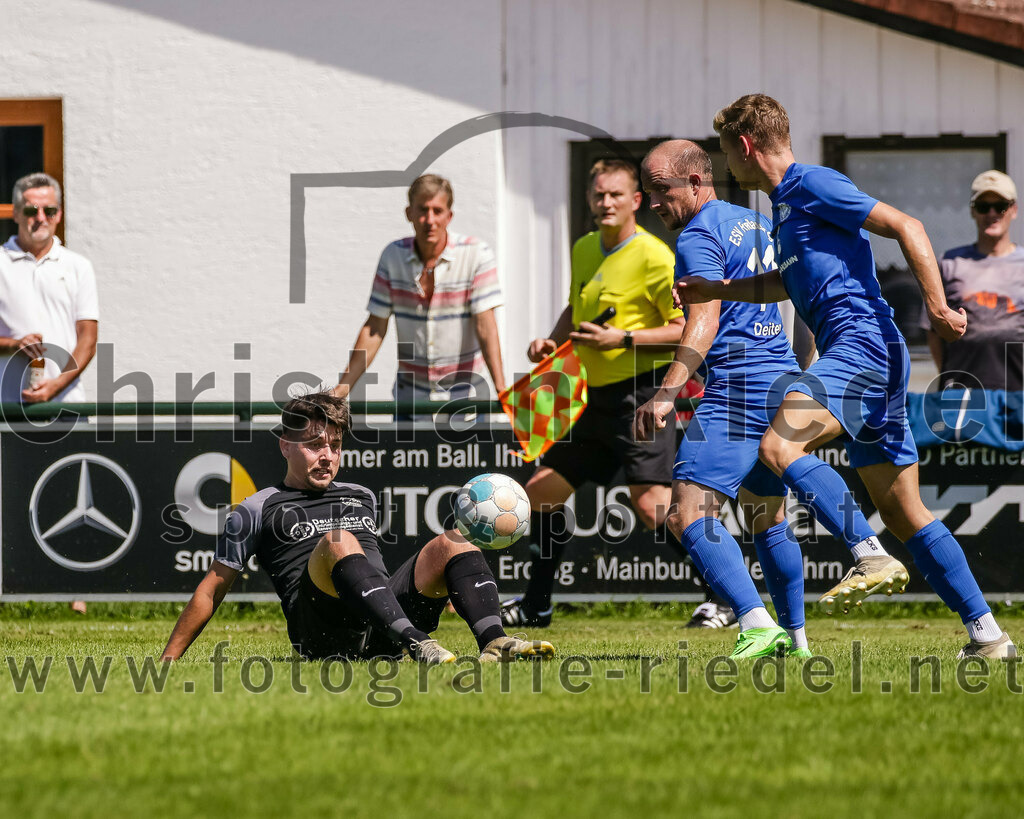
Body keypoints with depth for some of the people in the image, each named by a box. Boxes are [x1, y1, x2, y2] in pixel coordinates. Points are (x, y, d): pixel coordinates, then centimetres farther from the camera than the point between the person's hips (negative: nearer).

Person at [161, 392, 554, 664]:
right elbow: (212, 589, 16)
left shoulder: (362, 498, 31)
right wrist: (168, 661, 10)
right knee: (337, 541, -33)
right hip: (320, 631, -5)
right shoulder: (258, 510, 16)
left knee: (450, 542, -15)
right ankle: (415, 645, -54)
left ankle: (494, 642, -40)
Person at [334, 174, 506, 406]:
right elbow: (375, 329, 3)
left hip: (464, 395, -3)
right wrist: (342, 388, -2)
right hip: (409, 393, 3)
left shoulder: (476, 254, -10)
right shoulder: (393, 255, 0)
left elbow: (485, 326, -15)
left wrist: (501, 389, -26)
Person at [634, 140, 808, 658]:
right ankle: (795, 640, 28)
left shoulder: (699, 236, -10)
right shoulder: (754, 223, 19)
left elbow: (706, 319, -23)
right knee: (767, 519, 21)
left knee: (687, 514, -18)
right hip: (782, 384, 10)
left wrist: (667, 392, -32)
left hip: (736, 391, -10)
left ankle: (757, 625, -30)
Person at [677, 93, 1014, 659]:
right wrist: (716, 290, 41)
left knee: (779, 446, -25)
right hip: (864, 357, 10)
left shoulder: (813, 185, -4)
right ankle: (986, 634, 6)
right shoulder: (785, 203, 24)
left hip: (862, 341, -10)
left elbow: (905, 227, -11)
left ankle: (871, 558, -31)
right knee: (902, 512, 7)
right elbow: (788, 281, 43)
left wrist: (936, 306, -19)